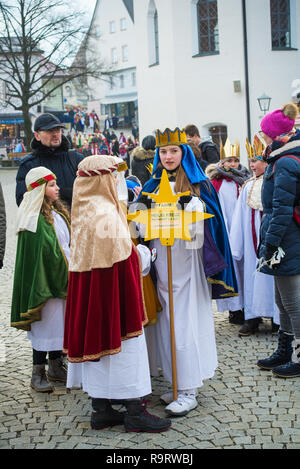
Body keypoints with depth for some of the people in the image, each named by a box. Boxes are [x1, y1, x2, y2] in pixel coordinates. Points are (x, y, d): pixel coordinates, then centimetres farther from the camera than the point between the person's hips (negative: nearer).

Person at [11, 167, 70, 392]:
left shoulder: (58, 212, 12)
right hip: (45, 281, -8)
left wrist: (70, 277, 13)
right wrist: (62, 277, -17)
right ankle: (38, 374, 8)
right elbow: (43, 252, -19)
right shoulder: (35, 219, -15)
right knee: (45, 325, -2)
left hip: (63, 279, 8)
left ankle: (56, 367, 25)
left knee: (59, 322, 14)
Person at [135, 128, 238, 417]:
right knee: (167, 320, 7)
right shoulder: (151, 187, 13)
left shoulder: (198, 185, 0)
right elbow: (142, 224, 14)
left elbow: (205, 224, -5)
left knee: (187, 321, -5)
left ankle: (189, 393, 2)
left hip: (187, 262, -5)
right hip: (161, 262, 5)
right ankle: (180, 385, 18)